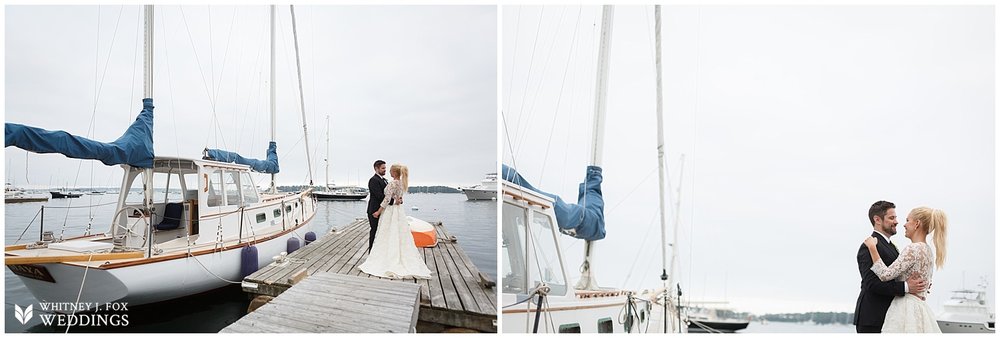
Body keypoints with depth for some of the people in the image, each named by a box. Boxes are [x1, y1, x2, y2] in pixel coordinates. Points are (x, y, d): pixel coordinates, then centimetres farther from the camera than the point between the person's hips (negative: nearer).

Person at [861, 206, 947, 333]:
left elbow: (886, 275, -22)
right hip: (920, 308, 9)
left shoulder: (913, 249, -15)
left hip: (906, 310, -9)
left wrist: (872, 247, -16)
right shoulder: (927, 250, 15)